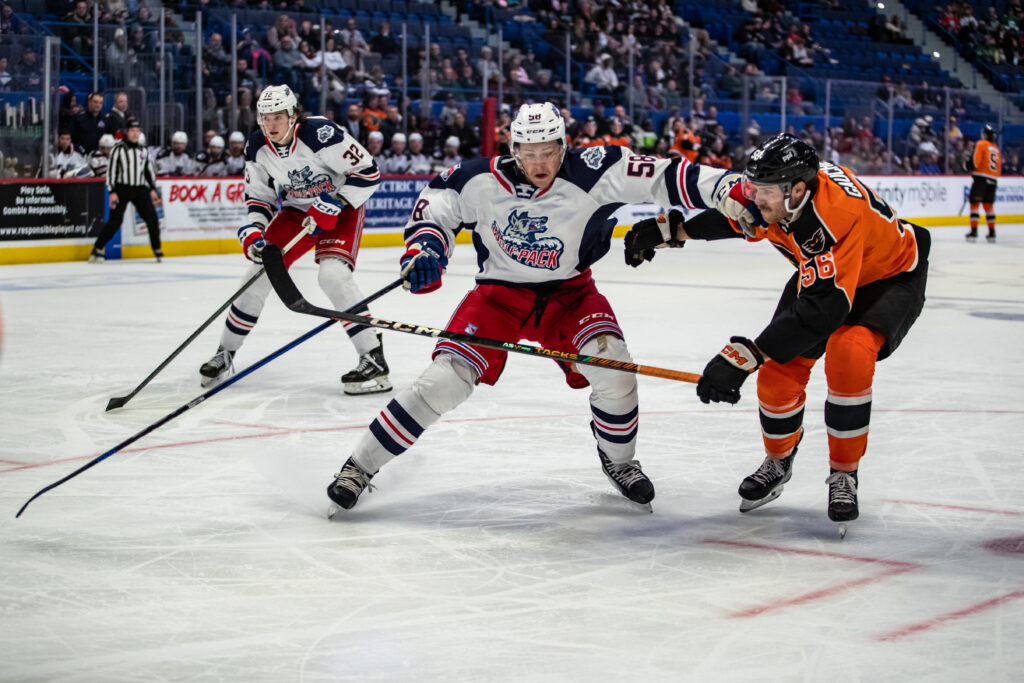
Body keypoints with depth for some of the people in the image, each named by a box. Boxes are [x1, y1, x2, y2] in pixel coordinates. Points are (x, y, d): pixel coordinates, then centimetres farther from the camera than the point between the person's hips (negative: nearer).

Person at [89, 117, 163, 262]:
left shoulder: (143, 150, 10)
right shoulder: (119, 148, -5)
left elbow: (149, 170, 19)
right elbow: (111, 170, -7)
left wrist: (153, 189, 12)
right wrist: (112, 192, -12)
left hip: (140, 190, 4)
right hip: (122, 189, -4)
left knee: (152, 218, -3)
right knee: (115, 220, -13)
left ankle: (157, 250, 12)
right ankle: (97, 249, -6)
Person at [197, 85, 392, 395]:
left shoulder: (320, 133, -29)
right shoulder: (257, 148, -10)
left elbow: (368, 172, -24)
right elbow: (259, 196, 3)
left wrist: (332, 205, -28)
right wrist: (253, 230, -15)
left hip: (340, 208, -6)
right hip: (296, 211, 6)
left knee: (333, 274, -27)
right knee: (259, 273, 0)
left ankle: (374, 360, -22)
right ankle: (224, 355, 17)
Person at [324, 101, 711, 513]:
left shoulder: (589, 174, -23)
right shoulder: (484, 180, -19)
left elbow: (659, 176, -27)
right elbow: (438, 200, -2)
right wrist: (424, 244, -20)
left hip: (568, 292, 1)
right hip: (499, 290, 0)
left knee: (613, 368, -21)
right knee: (444, 380, -14)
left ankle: (618, 460, 11)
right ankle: (360, 466, -1)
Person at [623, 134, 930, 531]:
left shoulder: (837, 214, -44)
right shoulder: (765, 190, -22)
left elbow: (820, 309, -47)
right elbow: (727, 212, 6)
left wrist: (744, 356, -49)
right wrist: (666, 229, 0)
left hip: (890, 277, -7)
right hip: (820, 271, 7)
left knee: (849, 353, -32)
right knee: (780, 367, -5)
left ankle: (843, 476, -12)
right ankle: (778, 462, 24)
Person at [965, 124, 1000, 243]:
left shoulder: (981, 144, -3)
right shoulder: (997, 148, 16)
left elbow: (976, 161, -12)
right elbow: (999, 166, 16)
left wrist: (972, 167, 5)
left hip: (981, 177, -6)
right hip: (993, 179, 6)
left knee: (974, 203, -3)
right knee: (989, 205, 13)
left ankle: (974, 231, -10)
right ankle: (992, 233, 11)